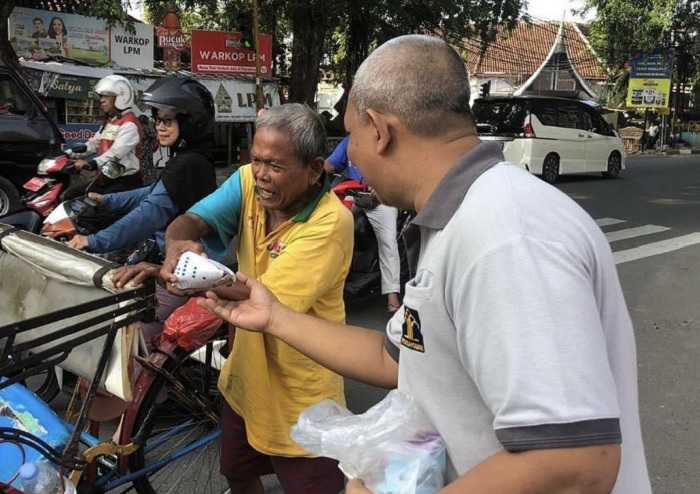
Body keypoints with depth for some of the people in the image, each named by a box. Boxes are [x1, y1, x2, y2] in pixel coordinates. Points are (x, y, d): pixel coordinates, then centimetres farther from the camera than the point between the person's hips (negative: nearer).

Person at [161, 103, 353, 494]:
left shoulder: (329, 223, -27)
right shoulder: (250, 182, -7)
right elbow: (190, 220, -16)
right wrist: (179, 246, -39)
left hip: (300, 397, -6)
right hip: (245, 377, 6)